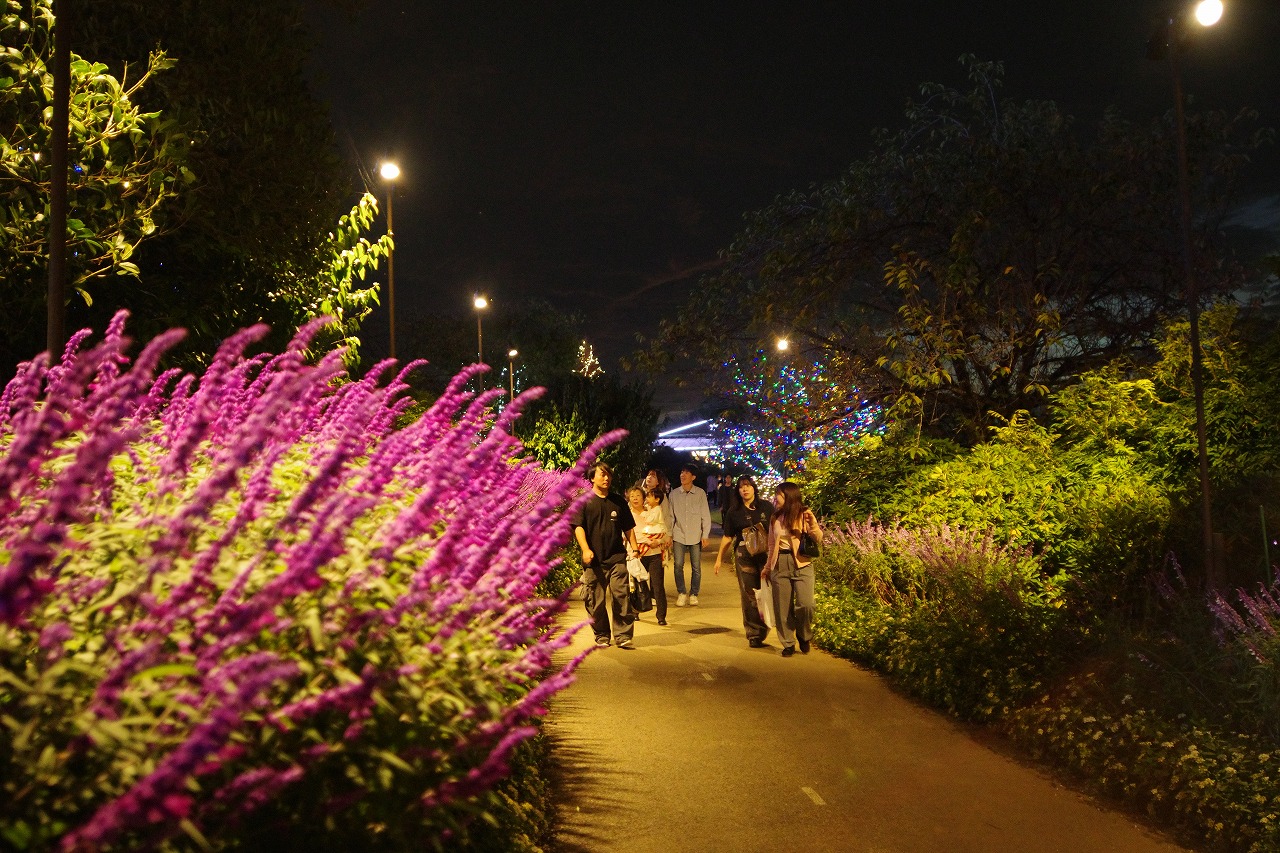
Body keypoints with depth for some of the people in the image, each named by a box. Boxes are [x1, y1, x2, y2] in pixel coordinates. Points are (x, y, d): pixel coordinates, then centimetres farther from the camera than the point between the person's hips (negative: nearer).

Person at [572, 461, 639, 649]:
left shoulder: (618, 502, 15)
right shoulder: (583, 501, 4)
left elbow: (628, 528, 20)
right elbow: (578, 526, -4)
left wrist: (634, 549, 10)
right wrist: (586, 549, -16)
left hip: (617, 558, 2)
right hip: (594, 560, -2)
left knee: (621, 596, -8)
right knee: (596, 601, 3)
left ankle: (623, 636, -3)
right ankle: (601, 636, 17)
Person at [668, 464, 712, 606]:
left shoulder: (700, 493, -2)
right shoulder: (674, 494, 3)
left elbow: (705, 515, 1)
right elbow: (670, 516, 8)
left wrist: (705, 535, -2)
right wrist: (669, 534, 4)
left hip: (695, 536, -1)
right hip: (679, 536, 1)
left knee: (696, 567, 2)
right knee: (678, 565, -3)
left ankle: (693, 594, 18)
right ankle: (681, 593, 13)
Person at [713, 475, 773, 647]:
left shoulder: (766, 507, 5)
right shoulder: (734, 511, 8)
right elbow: (727, 537, 14)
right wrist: (719, 559, 12)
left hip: (767, 554, 0)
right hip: (744, 556, 0)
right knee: (749, 595, 0)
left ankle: (761, 631, 12)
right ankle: (753, 634, 9)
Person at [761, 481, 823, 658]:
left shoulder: (804, 514, -1)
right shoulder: (775, 517, 11)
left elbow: (818, 539, -7)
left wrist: (812, 523, -24)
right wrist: (767, 567, 19)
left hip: (801, 563, -4)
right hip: (780, 564, 4)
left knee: (806, 604, -14)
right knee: (783, 608, 3)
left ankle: (804, 636, 11)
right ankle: (788, 643, 16)